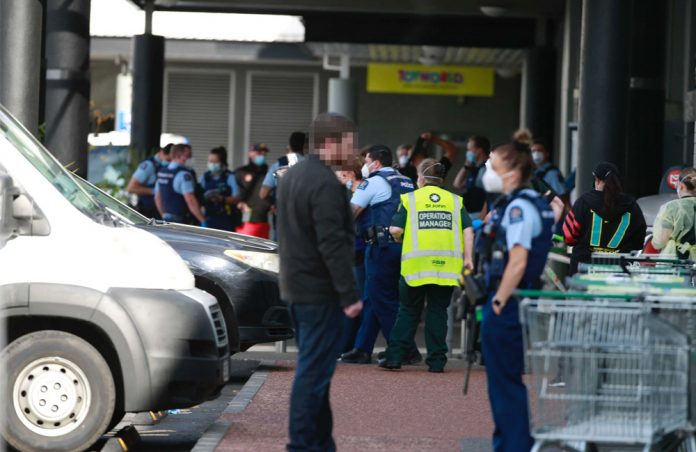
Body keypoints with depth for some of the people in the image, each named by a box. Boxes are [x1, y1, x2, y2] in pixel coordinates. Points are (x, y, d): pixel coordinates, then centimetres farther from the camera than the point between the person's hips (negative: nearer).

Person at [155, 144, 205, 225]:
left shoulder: (162, 172, 10)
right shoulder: (183, 174, -17)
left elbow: (157, 198, 18)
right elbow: (190, 200, -24)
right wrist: (203, 221, -21)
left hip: (167, 219, 9)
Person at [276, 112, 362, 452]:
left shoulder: (292, 176, 13)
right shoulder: (327, 184, -18)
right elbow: (333, 245, -23)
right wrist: (349, 294, -21)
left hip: (295, 286, 10)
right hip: (320, 292, -10)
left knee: (312, 369, 15)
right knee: (314, 372, -6)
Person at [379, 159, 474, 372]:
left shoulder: (410, 199, 4)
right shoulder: (455, 201, 11)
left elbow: (395, 229, -3)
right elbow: (468, 230, 2)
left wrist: (401, 238, 17)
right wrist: (468, 258, 2)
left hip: (416, 264, -1)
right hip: (446, 265, 1)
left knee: (408, 310, 8)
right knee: (438, 311, 8)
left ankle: (394, 356, 5)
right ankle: (436, 360, 6)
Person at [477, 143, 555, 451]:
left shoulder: (518, 207, -17)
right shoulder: (534, 204, 14)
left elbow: (518, 261, -26)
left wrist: (500, 301, -20)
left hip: (507, 307, -10)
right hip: (516, 303, 10)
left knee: (505, 382, -3)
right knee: (506, 381, 18)